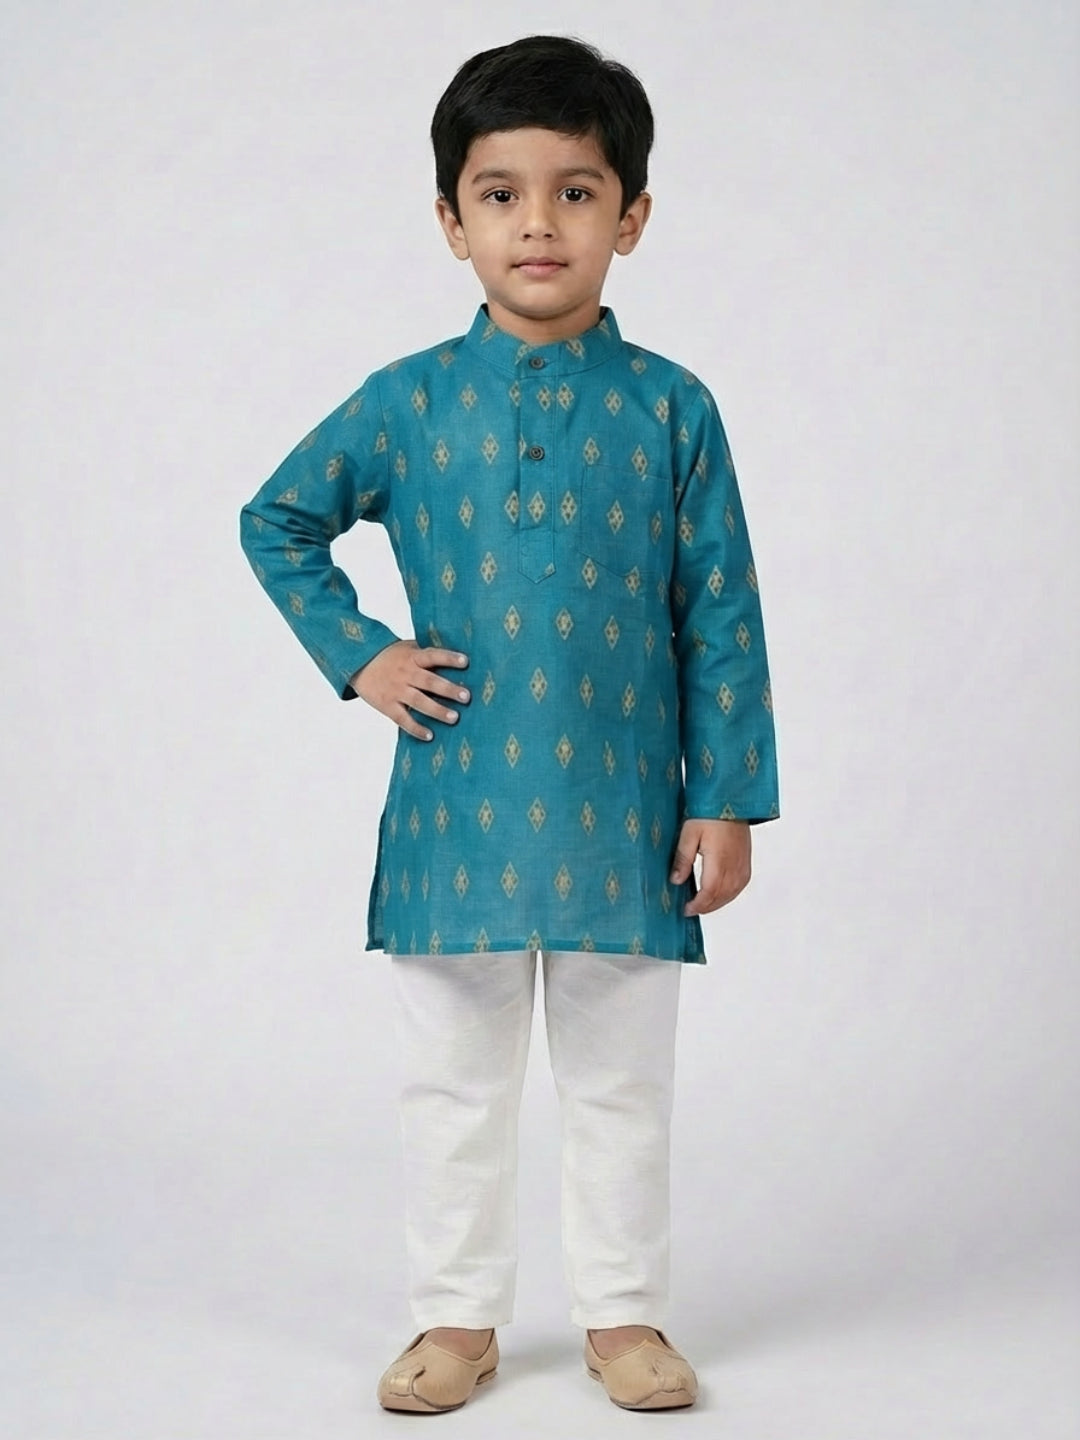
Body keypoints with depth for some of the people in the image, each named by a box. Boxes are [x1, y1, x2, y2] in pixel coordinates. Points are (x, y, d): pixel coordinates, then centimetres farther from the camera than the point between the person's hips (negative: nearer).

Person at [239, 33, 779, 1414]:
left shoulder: (670, 409, -3)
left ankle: (623, 1311, 27)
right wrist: (355, 655, 1)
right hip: (457, 817, 1)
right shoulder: (407, 403, -2)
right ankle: (455, 1316, 26)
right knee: (452, 1085, 12)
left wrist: (727, 799, -2)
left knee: (620, 1084, 12)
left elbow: (721, 616, 0)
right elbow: (275, 523, 12)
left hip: (621, 818, 0)